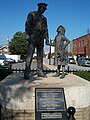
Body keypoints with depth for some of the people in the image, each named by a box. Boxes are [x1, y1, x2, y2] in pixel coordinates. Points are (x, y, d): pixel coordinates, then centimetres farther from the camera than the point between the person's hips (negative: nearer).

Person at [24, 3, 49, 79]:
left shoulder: (44, 18, 21)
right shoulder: (32, 14, 6)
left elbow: (46, 29, 18)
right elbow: (27, 25, -4)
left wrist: (47, 38, 7)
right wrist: (27, 35, -16)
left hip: (41, 39, 6)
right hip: (33, 37, -6)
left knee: (40, 55, 3)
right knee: (30, 55, -12)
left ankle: (40, 71, 7)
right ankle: (26, 73, -13)